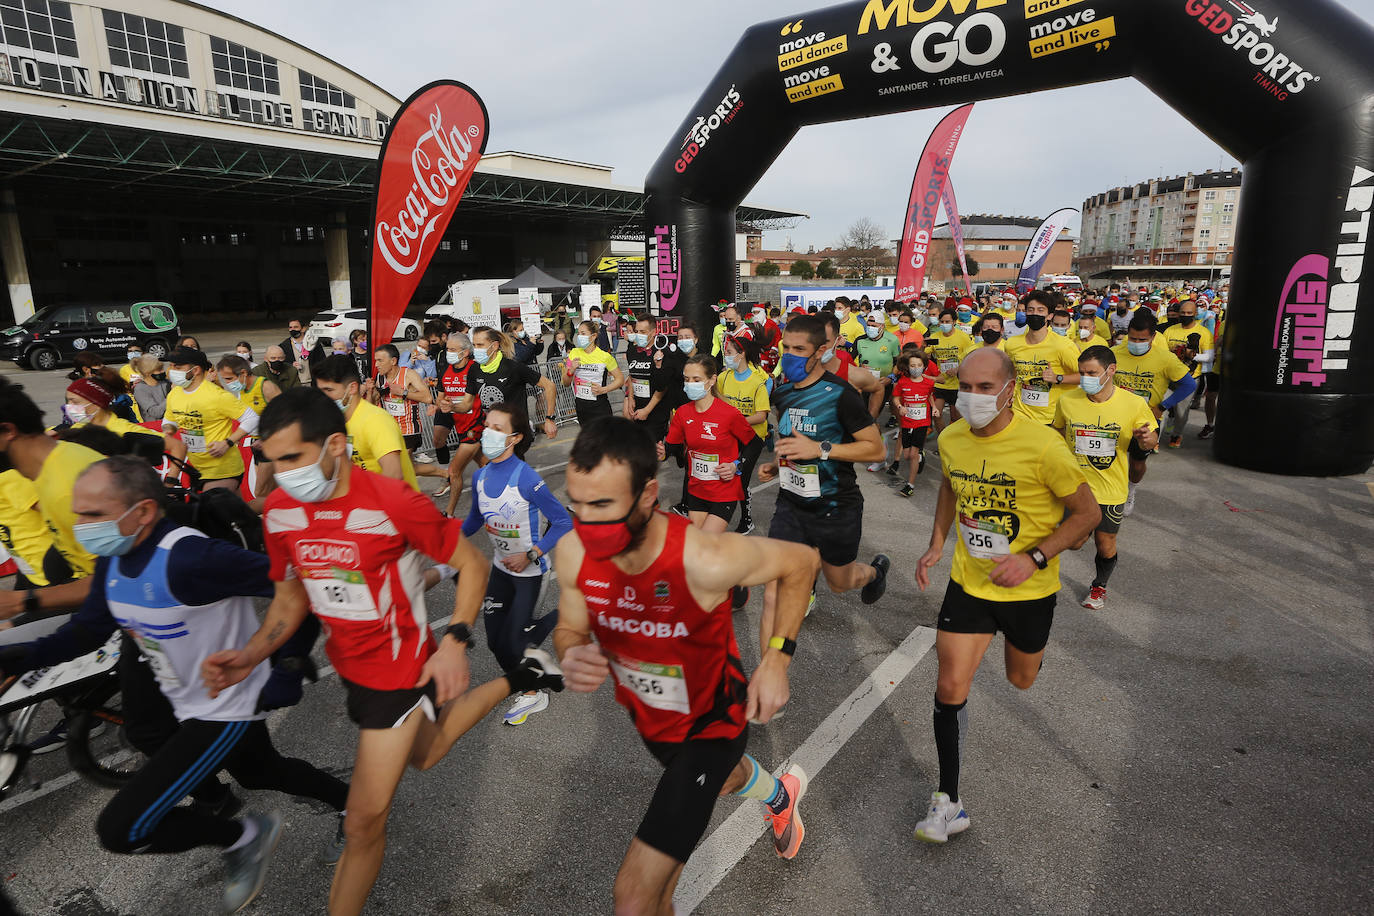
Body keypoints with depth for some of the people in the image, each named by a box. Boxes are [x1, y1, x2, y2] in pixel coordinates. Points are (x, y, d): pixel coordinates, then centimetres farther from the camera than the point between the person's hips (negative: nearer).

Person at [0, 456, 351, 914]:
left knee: (120, 828, -10)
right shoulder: (113, 561, -3)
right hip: (189, 703, 10)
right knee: (261, 773, 30)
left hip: (228, 707, -10)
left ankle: (244, 836, 12)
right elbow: (87, 629, 5)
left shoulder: (188, 558, -33)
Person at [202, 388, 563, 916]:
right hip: (348, 665, 7)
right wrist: (251, 655, -13)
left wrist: (454, 642, -26)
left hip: (399, 669, -7)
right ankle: (516, 682, 47)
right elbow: (290, 597, 4)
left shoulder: (394, 503, -29)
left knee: (363, 823, 0)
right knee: (422, 755, 31)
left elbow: (471, 564, -17)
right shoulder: (279, 510, -9)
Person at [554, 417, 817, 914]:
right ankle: (780, 794, 72)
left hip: (710, 723, -5)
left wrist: (776, 658, -22)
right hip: (646, 717, 6)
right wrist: (572, 655, -28)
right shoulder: (572, 553, -24)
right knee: (723, 777, 38)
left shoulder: (705, 560, -38)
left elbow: (801, 561, -19)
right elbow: (569, 628, -4)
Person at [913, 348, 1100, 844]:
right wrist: (936, 546, 4)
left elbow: (1088, 512, -13)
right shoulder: (951, 439, -9)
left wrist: (1034, 558, -24)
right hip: (969, 581, 2)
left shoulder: (1042, 445, -24)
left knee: (1020, 680, 22)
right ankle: (948, 802, 10)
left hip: (1029, 589, -2)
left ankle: (1026, 645, 61)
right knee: (950, 686, -6)